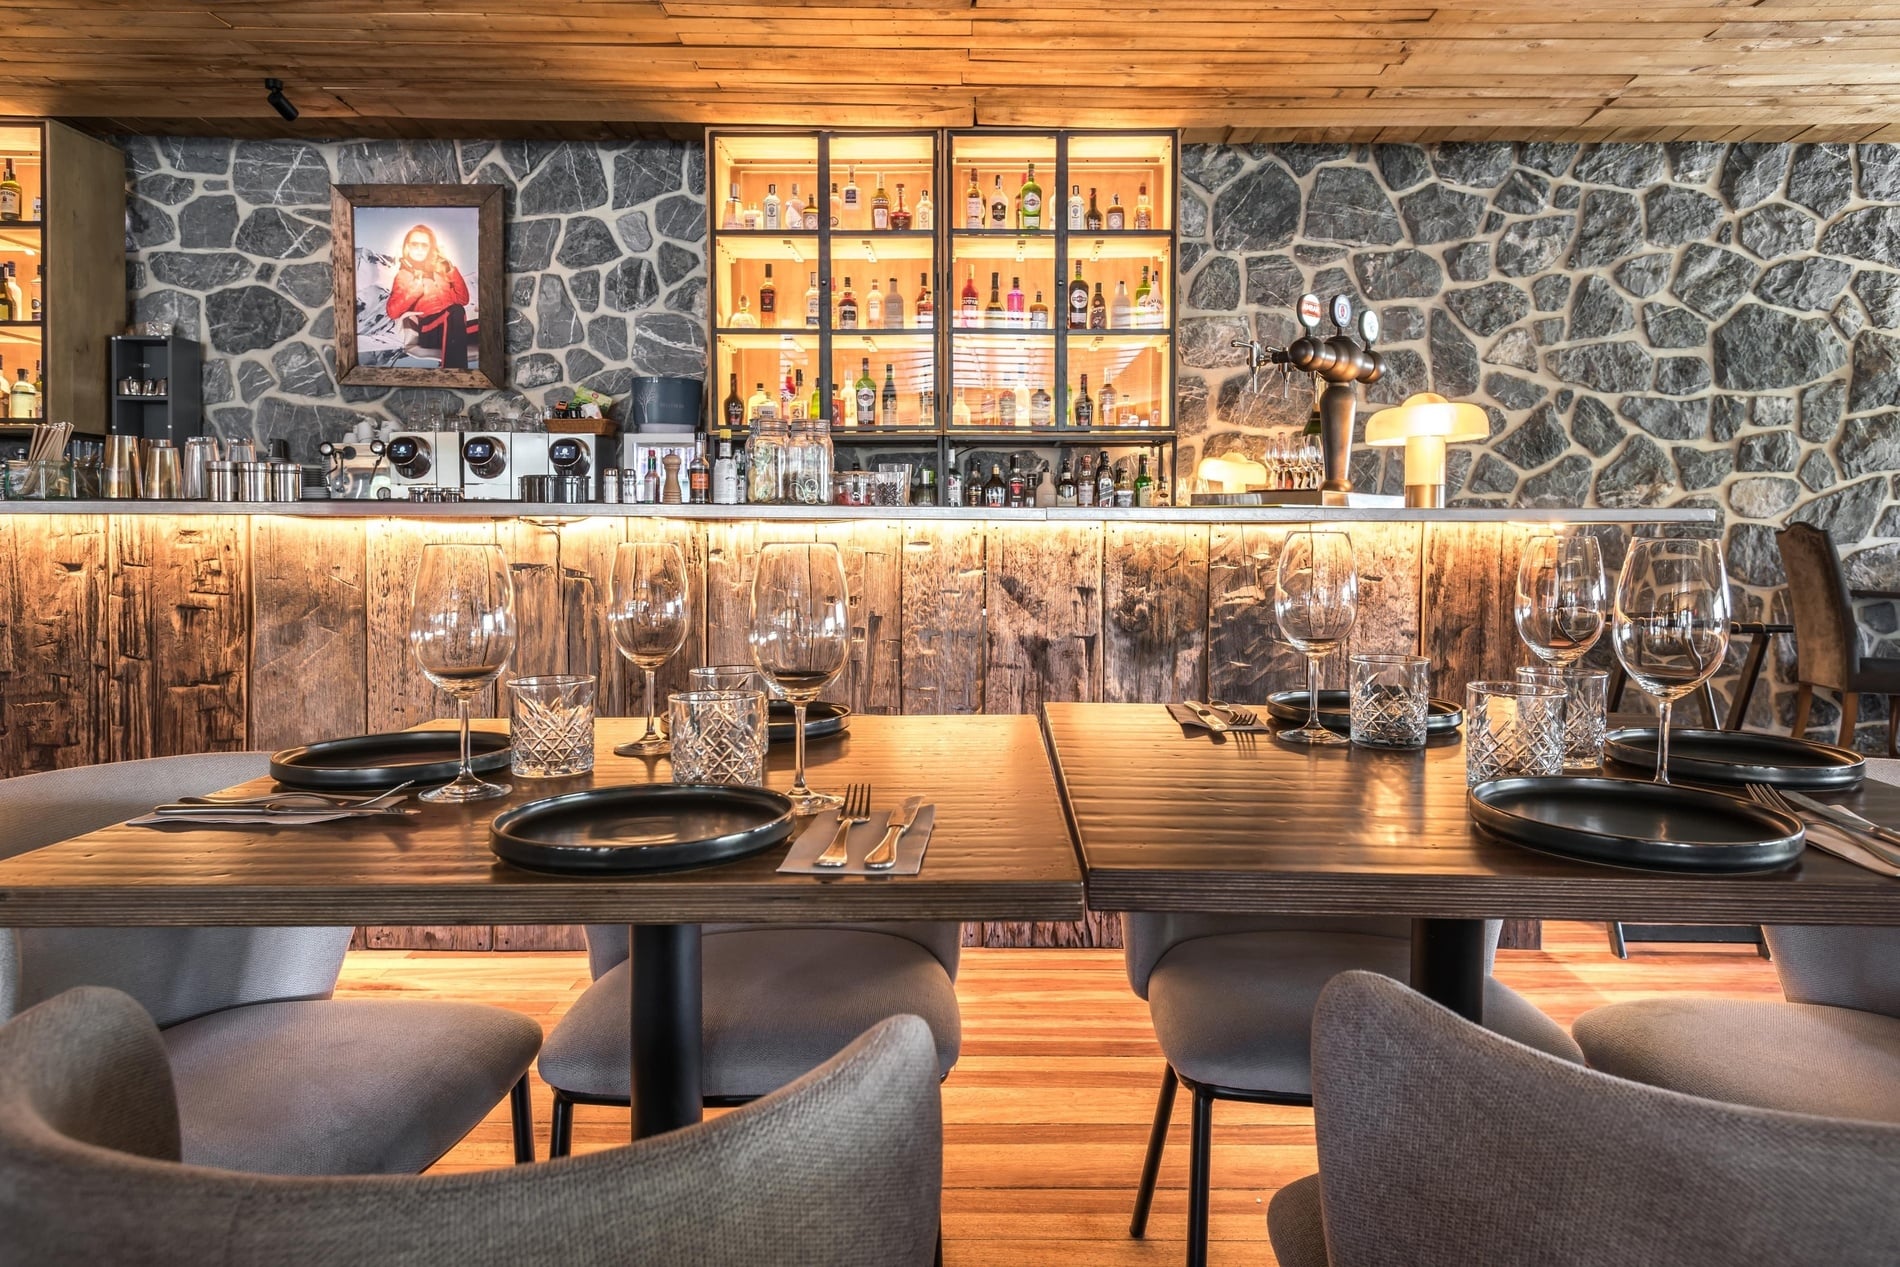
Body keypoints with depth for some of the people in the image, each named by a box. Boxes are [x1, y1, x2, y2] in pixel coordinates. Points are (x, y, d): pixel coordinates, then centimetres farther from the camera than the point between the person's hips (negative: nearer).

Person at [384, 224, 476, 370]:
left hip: (453, 327, 4)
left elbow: (463, 299, 17)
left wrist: (453, 272, 8)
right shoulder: (403, 276, 18)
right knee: (455, 312, -39)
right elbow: (392, 312, 4)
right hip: (429, 332, -3)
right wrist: (414, 292, -7)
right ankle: (455, 373, -52)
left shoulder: (441, 269, 28)